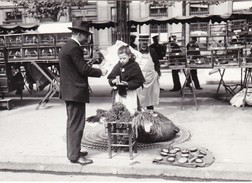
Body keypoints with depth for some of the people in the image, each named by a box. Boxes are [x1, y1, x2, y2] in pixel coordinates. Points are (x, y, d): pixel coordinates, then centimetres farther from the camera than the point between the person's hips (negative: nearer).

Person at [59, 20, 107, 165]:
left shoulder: (67, 46, 15)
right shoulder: (74, 48, -17)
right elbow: (84, 69, -19)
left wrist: (96, 70, 14)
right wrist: (100, 72, -5)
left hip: (69, 91, 11)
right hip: (76, 91, -11)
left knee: (72, 123, 18)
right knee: (77, 124, -4)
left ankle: (72, 150, 28)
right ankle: (75, 156, 4)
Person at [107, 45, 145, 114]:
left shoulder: (134, 66, -7)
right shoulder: (118, 66, 5)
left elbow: (139, 81, -10)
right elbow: (110, 78, 8)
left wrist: (127, 84, -22)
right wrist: (113, 81, -15)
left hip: (130, 94, -4)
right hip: (118, 93, 4)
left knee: (131, 113, -6)